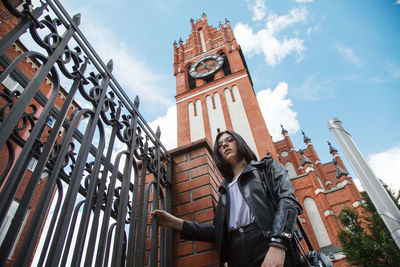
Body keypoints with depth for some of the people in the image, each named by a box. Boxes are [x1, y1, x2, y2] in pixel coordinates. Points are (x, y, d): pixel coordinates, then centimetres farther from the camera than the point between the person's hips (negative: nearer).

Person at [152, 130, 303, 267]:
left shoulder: (267, 166, 14)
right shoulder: (226, 189, 24)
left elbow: (288, 200, -3)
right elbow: (218, 232, 15)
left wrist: (277, 244, -20)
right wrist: (177, 223, 4)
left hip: (266, 244, -3)